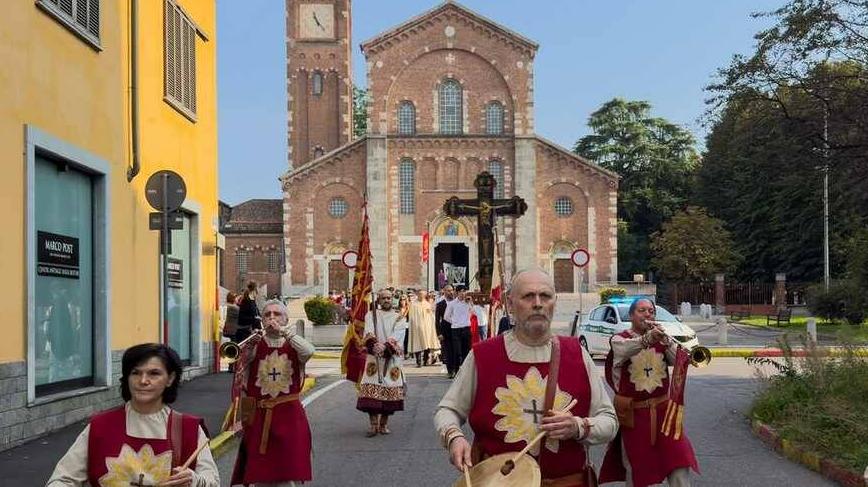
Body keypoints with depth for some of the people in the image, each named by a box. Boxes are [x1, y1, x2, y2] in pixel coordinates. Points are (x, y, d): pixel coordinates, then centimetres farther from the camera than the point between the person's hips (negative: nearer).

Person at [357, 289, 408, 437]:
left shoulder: (399, 318, 9)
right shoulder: (371, 315, 12)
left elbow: (397, 336, -7)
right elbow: (369, 333, -5)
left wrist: (385, 346, -24)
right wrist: (374, 344, -25)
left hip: (392, 358, 0)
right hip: (373, 357, 0)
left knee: (389, 389, -3)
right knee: (372, 389, -9)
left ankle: (384, 424, 8)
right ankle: (373, 424, -6)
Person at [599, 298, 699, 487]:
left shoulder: (660, 338, 7)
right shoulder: (619, 339, -4)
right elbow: (626, 349, -29)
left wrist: (665, 338, -26)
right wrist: (647, 339, -48)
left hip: (663, 409, 3)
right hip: (633, 413, -2)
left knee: (679, 461, -3)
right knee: (636, 468, 8)